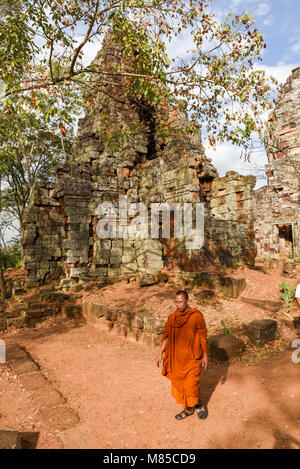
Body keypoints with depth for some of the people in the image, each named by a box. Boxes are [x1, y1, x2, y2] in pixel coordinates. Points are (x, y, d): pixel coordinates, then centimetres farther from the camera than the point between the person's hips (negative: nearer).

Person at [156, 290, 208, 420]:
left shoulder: (197, 315, -14)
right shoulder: (172, 317, -3)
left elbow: (203, 336, -6)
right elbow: (166, 336, 3)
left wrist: (205, 355, -4)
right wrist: (160, 353, 1)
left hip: (193, 356, -4)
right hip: (177, 356, 4)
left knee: (191, 384, 0)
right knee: (179, 382, 13)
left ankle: (197, 404, 32)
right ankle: (188, 409, 35)